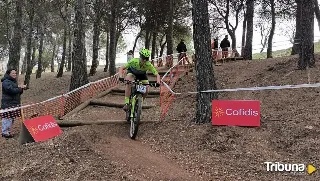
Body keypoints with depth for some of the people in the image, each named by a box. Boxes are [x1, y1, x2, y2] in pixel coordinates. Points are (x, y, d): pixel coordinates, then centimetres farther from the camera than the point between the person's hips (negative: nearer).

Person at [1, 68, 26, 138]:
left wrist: (21, 88, 1)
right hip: (8, 104, -9)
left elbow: (17, 92, 22)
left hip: (14, 103, 9)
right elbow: (11, 90, -25)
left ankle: (7, 131, 22)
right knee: (7, 118, -6)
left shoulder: (13, 81, 19)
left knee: (12, 118, 12)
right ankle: (5, 133, 2)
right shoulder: (6, 82, -11)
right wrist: (20, 88, -13)